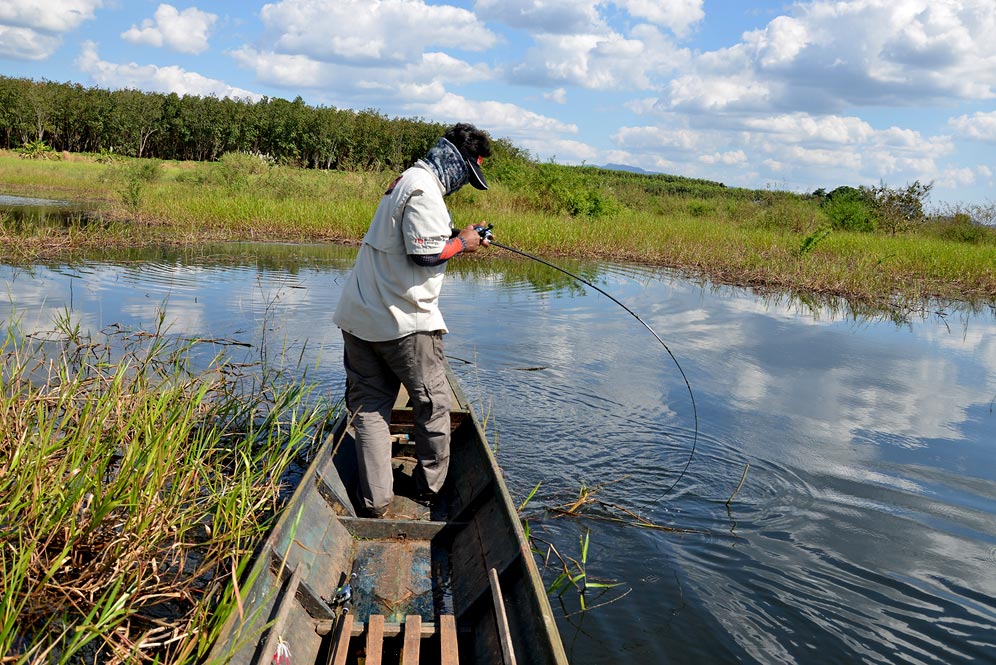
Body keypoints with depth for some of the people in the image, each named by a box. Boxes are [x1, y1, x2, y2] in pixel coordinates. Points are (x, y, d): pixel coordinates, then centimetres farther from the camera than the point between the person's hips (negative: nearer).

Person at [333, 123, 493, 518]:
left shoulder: (406, 181, 17)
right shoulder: (424, 189, -15)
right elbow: (426, 254, -21)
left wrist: (456, 238, 13)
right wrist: (462, 242, -5)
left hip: (359, 316, 9)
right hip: (403, 322, -9)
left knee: (368, 406, 7)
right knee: (432, 405, 8)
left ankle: (374, 501, 6)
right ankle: (430, 491, 20)